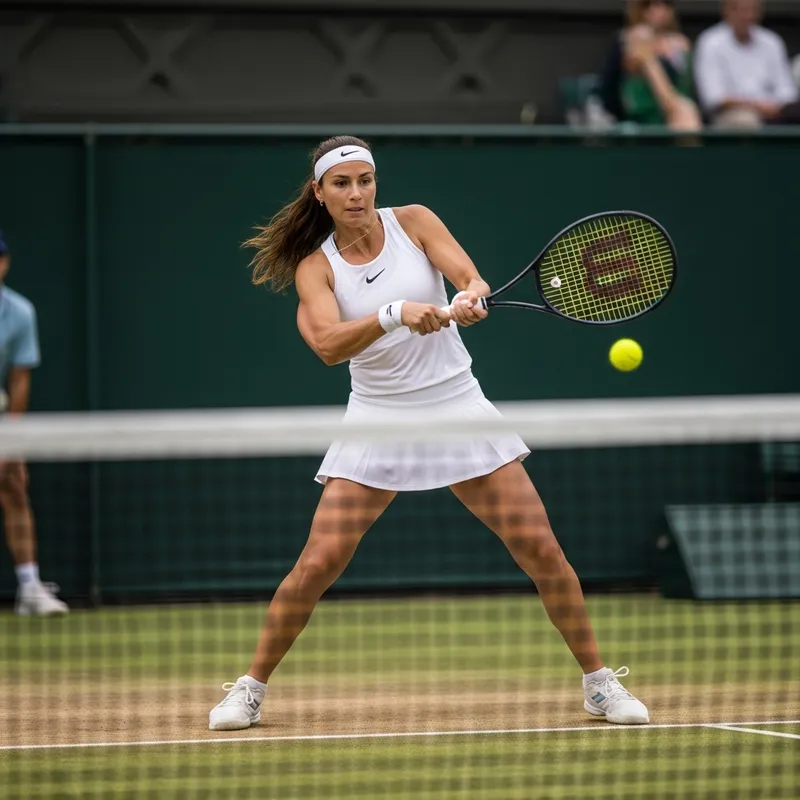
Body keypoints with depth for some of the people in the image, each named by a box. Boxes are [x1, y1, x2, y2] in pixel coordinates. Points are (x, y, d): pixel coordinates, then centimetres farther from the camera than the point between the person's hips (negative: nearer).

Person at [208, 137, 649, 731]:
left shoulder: (413, 222, -2)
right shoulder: (315, 266, -4)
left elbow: (470, 278, -15)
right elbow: (328, 346, -22)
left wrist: (469, 298, -38)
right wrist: (395, 314, -38)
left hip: (458, 408, 1)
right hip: (378, 419, -1)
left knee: (542, 551, -4)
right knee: (318, 563, -10)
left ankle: (599, 683, 10)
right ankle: (251, 689, 7)